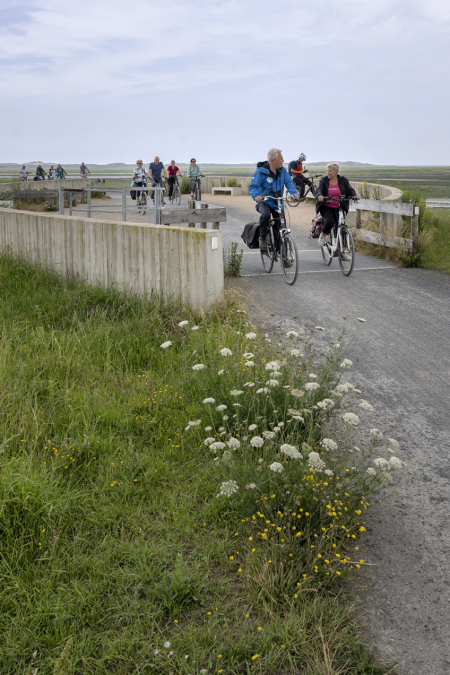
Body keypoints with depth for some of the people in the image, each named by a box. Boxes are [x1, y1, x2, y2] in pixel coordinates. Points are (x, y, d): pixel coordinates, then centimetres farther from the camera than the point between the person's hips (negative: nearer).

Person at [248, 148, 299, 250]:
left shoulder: (282, 170, 4)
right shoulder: (261, 171, -12)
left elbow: (289, 182, -1)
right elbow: (253, 186, -16)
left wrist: (294, 193, -22)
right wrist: (256, 196, -38)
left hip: (277, 203, 5)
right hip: (264, 202, -5)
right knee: (265, 215, -36)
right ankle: (262, 238, -14)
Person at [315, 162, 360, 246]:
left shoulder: (343, 180, 3)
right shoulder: (324, 180, 0)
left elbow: (350, 190, -4)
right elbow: (319, 190, -12)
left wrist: (355, 195, -27)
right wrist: (320, 196, -36)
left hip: (338, 208, 2)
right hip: (326, 207, -2)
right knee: (329, 222, -28)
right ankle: (323, 235, 4)